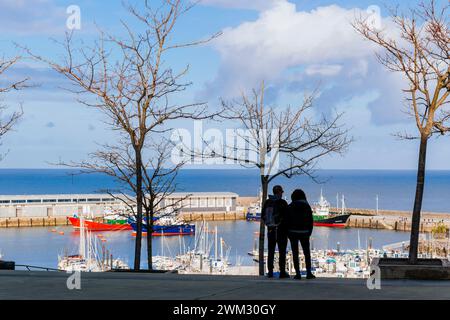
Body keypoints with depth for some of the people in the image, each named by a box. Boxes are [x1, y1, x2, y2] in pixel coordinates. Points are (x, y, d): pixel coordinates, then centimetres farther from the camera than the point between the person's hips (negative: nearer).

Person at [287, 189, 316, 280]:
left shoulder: (291, 207, -3)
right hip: (304, 232, 1)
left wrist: (288, 233, 5)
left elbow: (287, 221, -4)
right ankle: (309, 273, 4)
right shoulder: (307, 206, 1)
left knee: (295, 253, 2)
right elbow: (310, 221, 1)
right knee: (307, 253, 10)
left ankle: (298, 274, -3)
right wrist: (309, 232, 10)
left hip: (293, 232, -1)